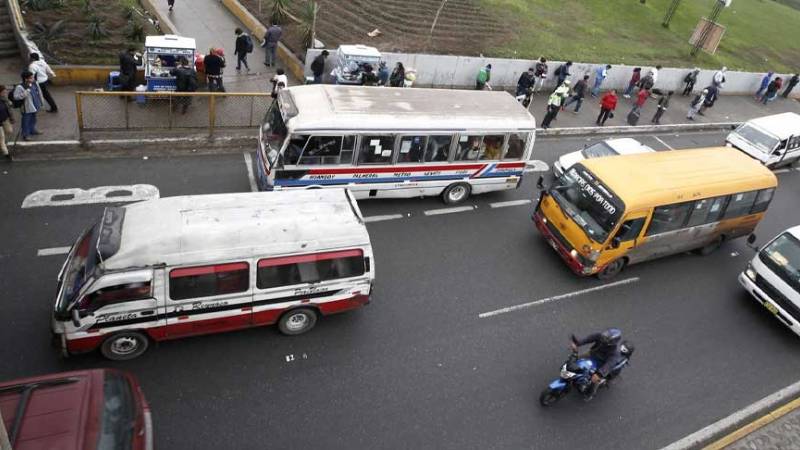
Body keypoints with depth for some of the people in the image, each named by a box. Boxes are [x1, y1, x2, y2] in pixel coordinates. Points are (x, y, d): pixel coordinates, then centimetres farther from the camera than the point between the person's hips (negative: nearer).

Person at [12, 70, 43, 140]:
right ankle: (25, 134, 17)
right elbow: (15, 96, -24)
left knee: (33, 119, 26)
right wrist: (25, 92, -36)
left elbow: (39, 93, 13)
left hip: (35, 106, 7)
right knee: (26, 121, 4)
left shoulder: (35, 83, -2)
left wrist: (41, 102, 19)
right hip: (27, 108, -7)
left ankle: (32, 130, 46)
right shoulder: (20, 87, -23)